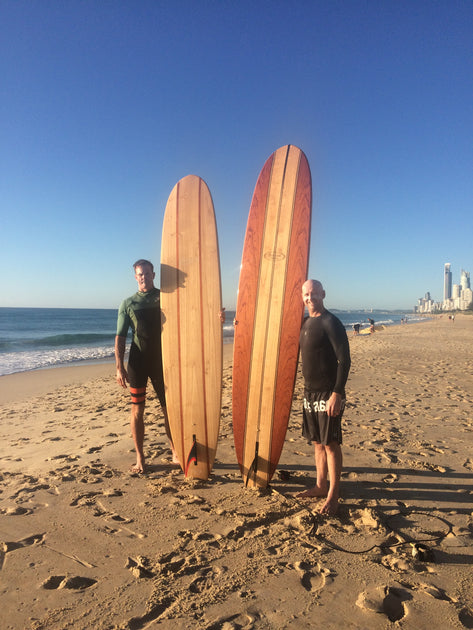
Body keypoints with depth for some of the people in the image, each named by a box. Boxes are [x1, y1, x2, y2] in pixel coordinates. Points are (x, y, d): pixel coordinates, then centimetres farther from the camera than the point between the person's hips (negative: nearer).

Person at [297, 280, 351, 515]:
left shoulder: (331, 323, -14)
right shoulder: (306, 323, 10)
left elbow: (344, 361, -18)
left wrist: (337, 394, -21)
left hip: (328, 394, -8)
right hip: (310, 392, 8)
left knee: (331, 444, 1)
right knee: (317, 442, 16)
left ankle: (333, 495, 12)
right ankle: (321, 485, 29)